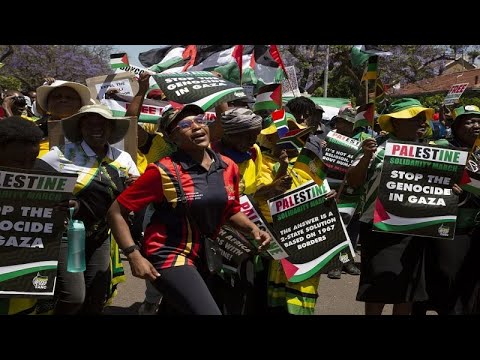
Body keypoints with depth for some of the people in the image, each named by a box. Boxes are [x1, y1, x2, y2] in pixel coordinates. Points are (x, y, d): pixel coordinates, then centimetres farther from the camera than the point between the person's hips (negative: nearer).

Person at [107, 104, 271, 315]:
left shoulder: (228, 167, 1)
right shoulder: (164, 171, -14)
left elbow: (231, 211, 18)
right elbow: (115, 212, -11)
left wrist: (252, 228, -1)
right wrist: (134, 256, -20)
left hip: (205, 257, 6)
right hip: (170, 257, -6)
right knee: (209, 311, -22)